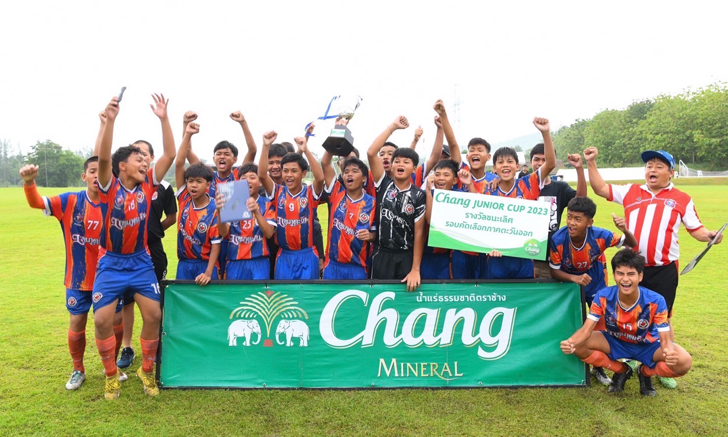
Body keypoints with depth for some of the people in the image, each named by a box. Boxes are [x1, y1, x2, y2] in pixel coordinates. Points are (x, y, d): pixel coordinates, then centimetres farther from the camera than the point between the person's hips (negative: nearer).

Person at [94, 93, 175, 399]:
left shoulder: (148, 185, -3)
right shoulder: (110, 187, -11)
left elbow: (170, 155, -10)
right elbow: (103, 158, -30)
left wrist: (163, 119, -17)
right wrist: (110, 120, -42)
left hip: (141, 261, 3)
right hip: (111, 262, -2)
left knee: (154, 315, -2)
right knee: (102, 320, -5)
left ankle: (147, 370, 19)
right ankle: (111, 375, 18)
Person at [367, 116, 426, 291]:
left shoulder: (419, 196, -4)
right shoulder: (384, 184, 0)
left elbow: (419, 232, -6)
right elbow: (371, 153, -12)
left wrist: (416, 269, -10)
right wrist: (393, 126, -12)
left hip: (406, 257, -1)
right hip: (381, 255, 1)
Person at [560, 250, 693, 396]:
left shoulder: (656, 301, -27)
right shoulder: (603, 297, -25)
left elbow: (665, 340, -26)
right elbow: (586, 330, -25)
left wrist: (669, 352, -52)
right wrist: (570, 342, -48)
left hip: (648, 346, -1)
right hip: (614, 342, 1)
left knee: (684, 362, -29)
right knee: (577, 346, -24)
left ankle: (645, 372, 6)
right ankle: (621, 370, 4)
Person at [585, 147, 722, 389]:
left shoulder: (682, 199, 5)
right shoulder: (630, 192, 8)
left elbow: (696, 229, 6)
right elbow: (601, 188, 8)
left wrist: (709, 234, -14)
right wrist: (591, 163, 1)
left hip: (664, 270, -1)